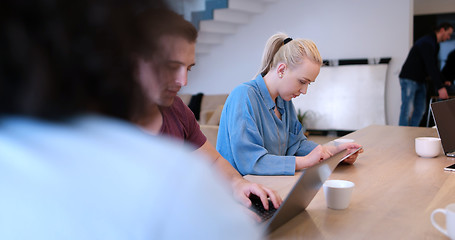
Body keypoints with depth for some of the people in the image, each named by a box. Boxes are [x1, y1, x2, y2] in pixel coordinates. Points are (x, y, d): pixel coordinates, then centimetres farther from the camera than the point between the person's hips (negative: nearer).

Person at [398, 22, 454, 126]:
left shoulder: (434, 44, 15)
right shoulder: (427, 43, -18)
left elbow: (434, 66, 21)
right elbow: (430, 67, -26)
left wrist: (442, 82, 14)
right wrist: (440, 87, -29)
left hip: (420, 81, 10)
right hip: (409, 79, -10)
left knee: (420, 110, 8)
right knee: (407, 110, -9)